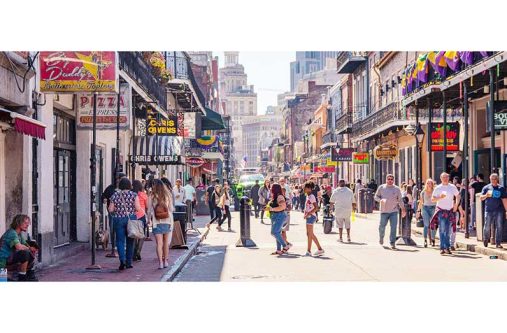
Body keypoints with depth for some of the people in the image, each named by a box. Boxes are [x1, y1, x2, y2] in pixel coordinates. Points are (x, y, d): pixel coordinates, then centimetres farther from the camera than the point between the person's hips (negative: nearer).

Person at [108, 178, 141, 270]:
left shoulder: (115, 195, 1)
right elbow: (138, 208, -10)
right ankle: (129, 262, 16)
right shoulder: (134, 195, -3)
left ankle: (122, 260, -19)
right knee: (130, 241, 11)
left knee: (120, 241, 1)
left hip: (118, 220, 0)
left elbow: (111, 209, 0)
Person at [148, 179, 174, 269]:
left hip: (157, 223, -2)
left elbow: (150, 210, -6)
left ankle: (160, 262, -9)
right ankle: (165, 261, 22)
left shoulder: (152, 197, -8)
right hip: (167, 222, 2)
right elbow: (171, 209, 2)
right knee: (166, 243, 15)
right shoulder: (168, 196, -2)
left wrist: (150, 220, 5)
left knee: (159, 243, -2)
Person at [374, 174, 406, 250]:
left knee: (393, 227, -9)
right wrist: (381, 200, -14)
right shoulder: (381, 187, 4)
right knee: (382, 226, 7)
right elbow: (376, 196, 7)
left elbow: (400, 200, 10)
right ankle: (381, 237, 38)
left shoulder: (397, 189, 5)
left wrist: (403, 209, 6)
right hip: (384, 211, 0)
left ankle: (392, 243, -5)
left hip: (394, 211, 0)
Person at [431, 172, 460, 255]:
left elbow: (458, 196, 18)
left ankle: (447, 247, 12)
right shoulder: (438, 188, 0)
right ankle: (442, 248, -7)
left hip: (450, 211, 2)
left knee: (448, 231, 4)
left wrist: (456, 205, 5)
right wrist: (440, 197, -18)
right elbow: (432, 199, -1)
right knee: (442, 230, -8)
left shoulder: (452, 187, 6)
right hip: (441, 210, -2)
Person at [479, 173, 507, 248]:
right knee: (487, 227, 2)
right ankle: (486, 240, 24)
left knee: (499, 227, -2)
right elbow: (481, 198, 4)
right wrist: (486, 195, -17)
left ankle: (498, 243, 2)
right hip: (488, 210, 0)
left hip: (499, 210, 0)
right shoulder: (486, 187, 6)